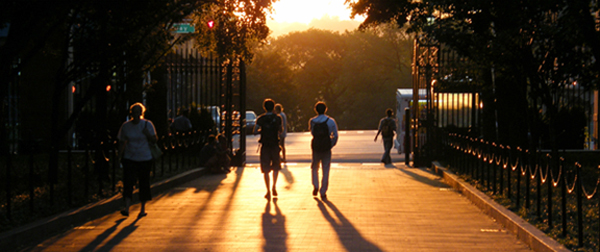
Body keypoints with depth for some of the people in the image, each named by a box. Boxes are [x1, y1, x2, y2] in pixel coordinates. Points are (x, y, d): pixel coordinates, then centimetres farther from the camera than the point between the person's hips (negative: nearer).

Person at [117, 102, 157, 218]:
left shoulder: (147, 124, -1)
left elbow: (154, 140, 1)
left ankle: (143, 208, 20)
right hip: (129, 158, 0)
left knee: (144, 183, 6)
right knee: (127, 181, -13)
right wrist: (119, 156, 2)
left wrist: (148, 134, -18)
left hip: (144, 158, 0)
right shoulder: (126, 126, 2)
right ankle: (127, 208, -18)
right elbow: (122, 142, 9)